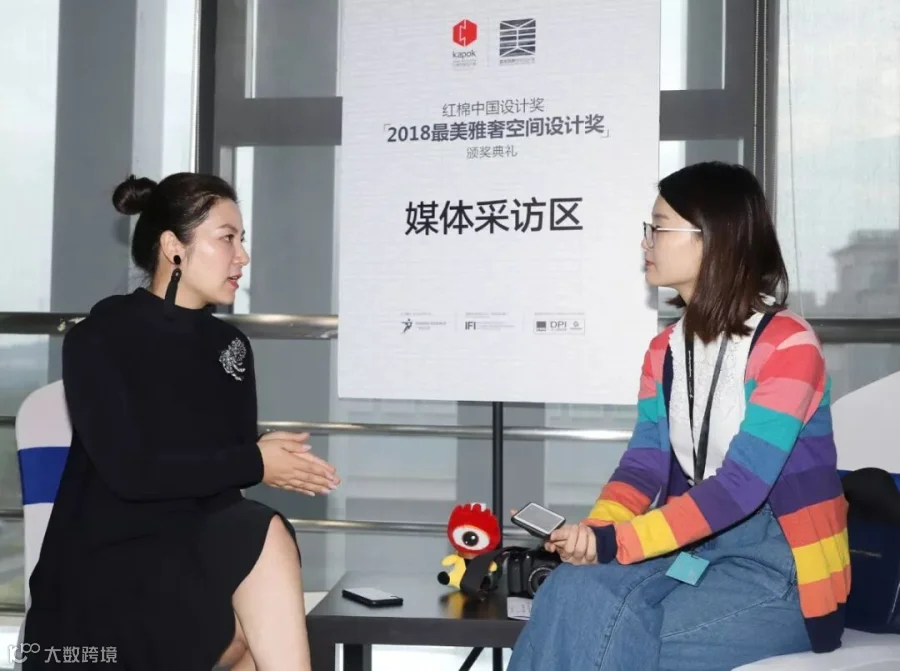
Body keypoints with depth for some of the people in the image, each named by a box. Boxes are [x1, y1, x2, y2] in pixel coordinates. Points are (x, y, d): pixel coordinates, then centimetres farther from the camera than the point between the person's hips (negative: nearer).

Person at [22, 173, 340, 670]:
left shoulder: (230, 345, 12)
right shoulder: (101, 336, -6)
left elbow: (224, 462, 9)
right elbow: (129, 471, -17)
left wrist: (273, 457, -14)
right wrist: (254, 464, -15)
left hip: (200, 545, 5)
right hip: (110, 559, -5)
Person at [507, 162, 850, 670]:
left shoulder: (789, 346, -14)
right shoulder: (666, 350, 9)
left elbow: (740, 485, -22)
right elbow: (644, 465, 2)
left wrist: (616, 542, -28)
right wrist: (595, 531, -20)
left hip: (783, 570, -6)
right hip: (697, 546, 6)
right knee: (573, 591, -23)